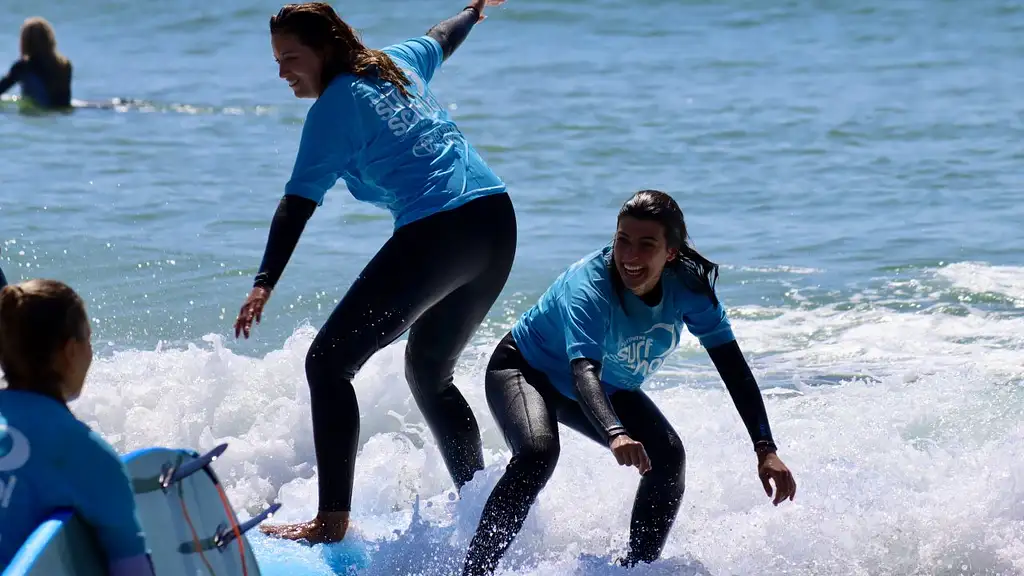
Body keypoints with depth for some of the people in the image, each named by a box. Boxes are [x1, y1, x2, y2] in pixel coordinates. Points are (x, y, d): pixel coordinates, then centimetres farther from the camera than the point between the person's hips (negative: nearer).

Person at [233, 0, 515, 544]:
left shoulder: (334, 107, -3)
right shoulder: (395, 63, 19)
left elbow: (297, 204, -11)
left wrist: (264, 285, -17)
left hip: (436, 231, -9)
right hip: (498, 220, 9)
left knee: (329, 363, -7)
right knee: (429, 373, 25)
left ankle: (332, 520, -16)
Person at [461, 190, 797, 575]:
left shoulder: (688, 286, -23)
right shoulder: (588, 285, -37)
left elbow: (734, 368, -20)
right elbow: (583, 371, -51)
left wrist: (765, 449, -30)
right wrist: (615, 434, -70)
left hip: (609, 388, 6)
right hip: (526, 370, -6)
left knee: (668, 457, -14)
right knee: (539, 452, -33)